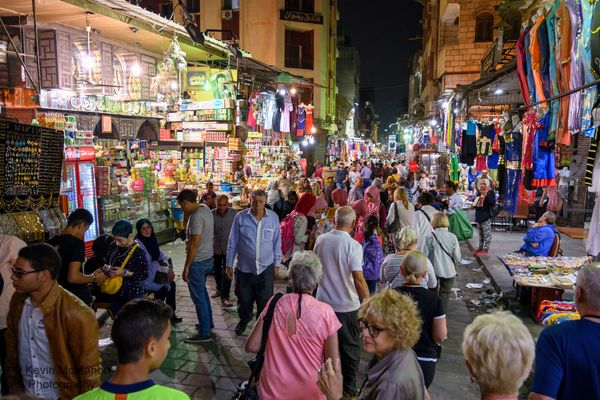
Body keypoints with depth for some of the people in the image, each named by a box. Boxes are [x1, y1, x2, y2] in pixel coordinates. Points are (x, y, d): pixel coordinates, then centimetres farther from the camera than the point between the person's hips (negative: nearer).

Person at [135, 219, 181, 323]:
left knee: (171, 283, -8)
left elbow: (162, 256, 6)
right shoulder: (138, 244, -19)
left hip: (152, 274, 7)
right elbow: (148, 265, -23)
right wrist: (166, 270, -20)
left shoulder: (152, 240, 5)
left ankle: (171, 314, 3)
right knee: (163, 287, -23)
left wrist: (169, 268, -12)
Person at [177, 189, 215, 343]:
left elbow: (194, 244, -24)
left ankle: (204, 333, 11)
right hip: (208, 259, 10)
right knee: (202, 292, 25)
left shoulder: (196, 216, -24)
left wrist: (186, 267, -19)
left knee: (199, 297, 1)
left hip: (198, 262, -10)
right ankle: (208, 322, 39)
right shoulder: (206, 210, 6)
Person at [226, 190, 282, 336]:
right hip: (244, 267, 0)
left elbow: (277, 243, 4)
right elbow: (232, 242, -1)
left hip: (266, 268, 0)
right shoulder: (240, 217, -9)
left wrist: (277, 264, 7)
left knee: (265, 300, 9)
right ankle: (244, 320, 46)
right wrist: (229, 264, 1)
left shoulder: (273, 217, -5)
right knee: (244, 299, 18)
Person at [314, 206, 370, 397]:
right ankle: (348, 389, 22)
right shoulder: (353, 245, -19)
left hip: (323, 302, 5)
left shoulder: (320, 239, -3)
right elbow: (359, 279, -20)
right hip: (346, 305, -5)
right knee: (350, 349, 12)